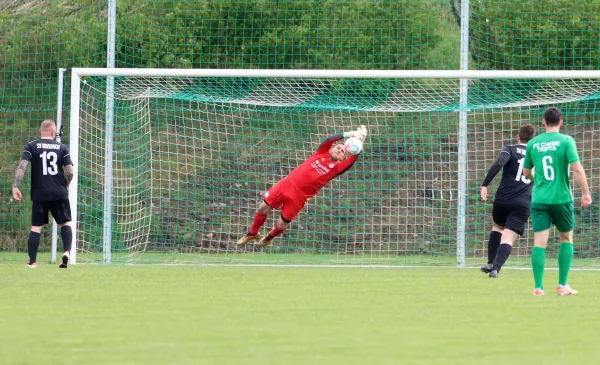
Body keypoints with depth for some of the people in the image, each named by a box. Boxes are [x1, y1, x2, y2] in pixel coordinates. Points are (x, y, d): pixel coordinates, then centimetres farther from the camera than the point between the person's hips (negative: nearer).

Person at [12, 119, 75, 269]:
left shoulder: (31, 146, 2)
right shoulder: (62, 148, 5)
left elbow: (22, 166, -11)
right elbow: (70, 172, 1)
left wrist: (15, 186, -9)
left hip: (39, 194, 0)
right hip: (59, 193, 0)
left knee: (36, 227, 6)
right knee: (65, 223, 14)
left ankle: (32, 261, 3)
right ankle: (66, 252, -7)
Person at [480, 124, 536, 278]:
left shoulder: (510, 150, 3)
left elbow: (498, 164, -16)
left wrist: (485, 185, -15)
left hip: (503, 199, 0)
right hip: (523, 203, 0)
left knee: (497, 227, 26)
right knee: (508, 239, -4)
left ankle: (490, 263, 16)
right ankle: (496, 268, -24)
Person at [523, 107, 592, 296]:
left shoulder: (533, 143, 6)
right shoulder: (566, 141, -5)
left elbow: (526, 172, 17)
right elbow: (577, 168, -13)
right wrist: (586, 192, -4)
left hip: (539, 200, 2)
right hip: (561, 198, -2)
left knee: (539, 242, 1)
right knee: (566, 239, 16)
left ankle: (538, 287, -6)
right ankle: (563, 285, 12)